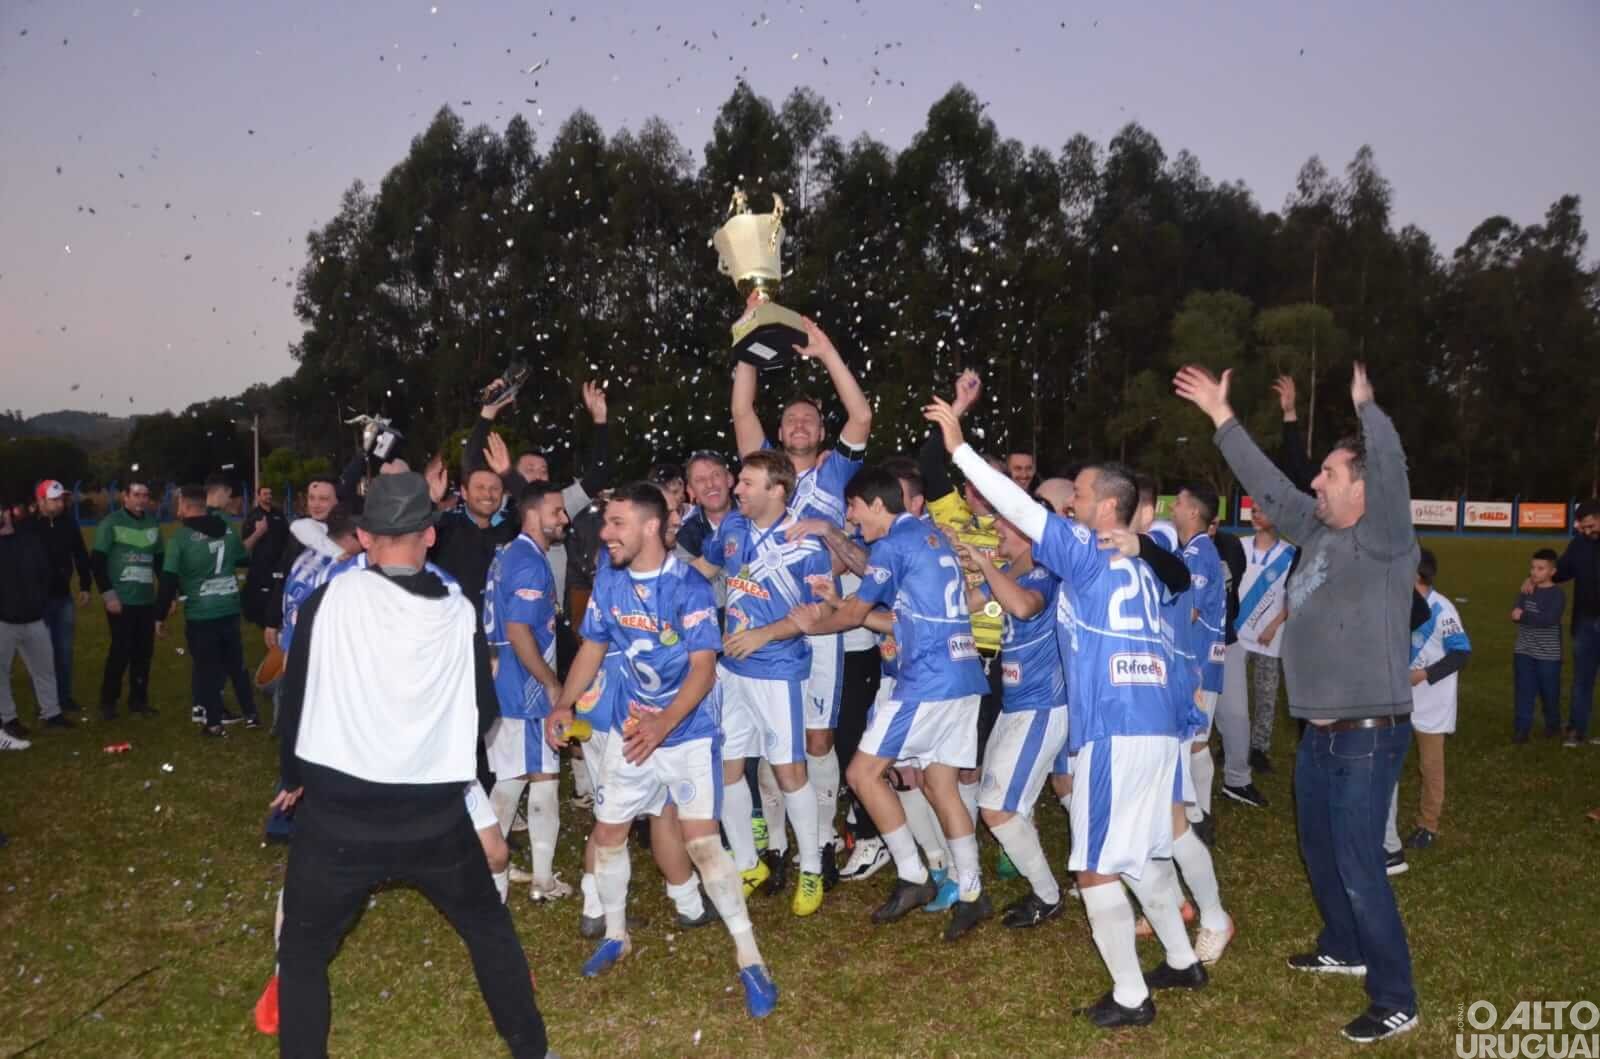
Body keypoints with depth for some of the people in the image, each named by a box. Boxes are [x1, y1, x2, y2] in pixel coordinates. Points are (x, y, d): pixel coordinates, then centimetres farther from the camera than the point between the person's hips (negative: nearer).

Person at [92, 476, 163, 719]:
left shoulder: (153, 524, 10)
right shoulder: (111, 523, -5)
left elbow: (161, 561, 18)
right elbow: (96, 561, -8)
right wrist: (108, 594, -13)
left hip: (147, 600, 5)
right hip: (121, 600, -5)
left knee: (144, 651, 7)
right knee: (121, 651, -5)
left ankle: (138, 699, 20)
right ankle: (108, 701, 11)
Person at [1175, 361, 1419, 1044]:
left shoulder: (1384, 542, -14)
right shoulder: (1319, 534, 8)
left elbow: (1394, 473, -32)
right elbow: (1268, 488, 14)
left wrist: (1366, 407, -40)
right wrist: (1221, 417, 15)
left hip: (1369, 736, -9)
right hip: (1319, 732, 9)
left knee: (1359, 866, -6)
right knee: (1319, 850, 21)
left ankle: (1396, 1003, 6)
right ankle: (1345, 949, 41)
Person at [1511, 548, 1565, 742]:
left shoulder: (1557, 594, -12)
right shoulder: (1527, 591, 6)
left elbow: (1550, 619, -24)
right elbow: (1516, 613, -3)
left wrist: (1524, 617, -26)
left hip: (1548, 654, -4)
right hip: (1524, 652, 4)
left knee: (1549, 692, 10)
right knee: (1524, 691, 2)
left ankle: (1553, 725, 29)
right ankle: (1522, 728, 5)